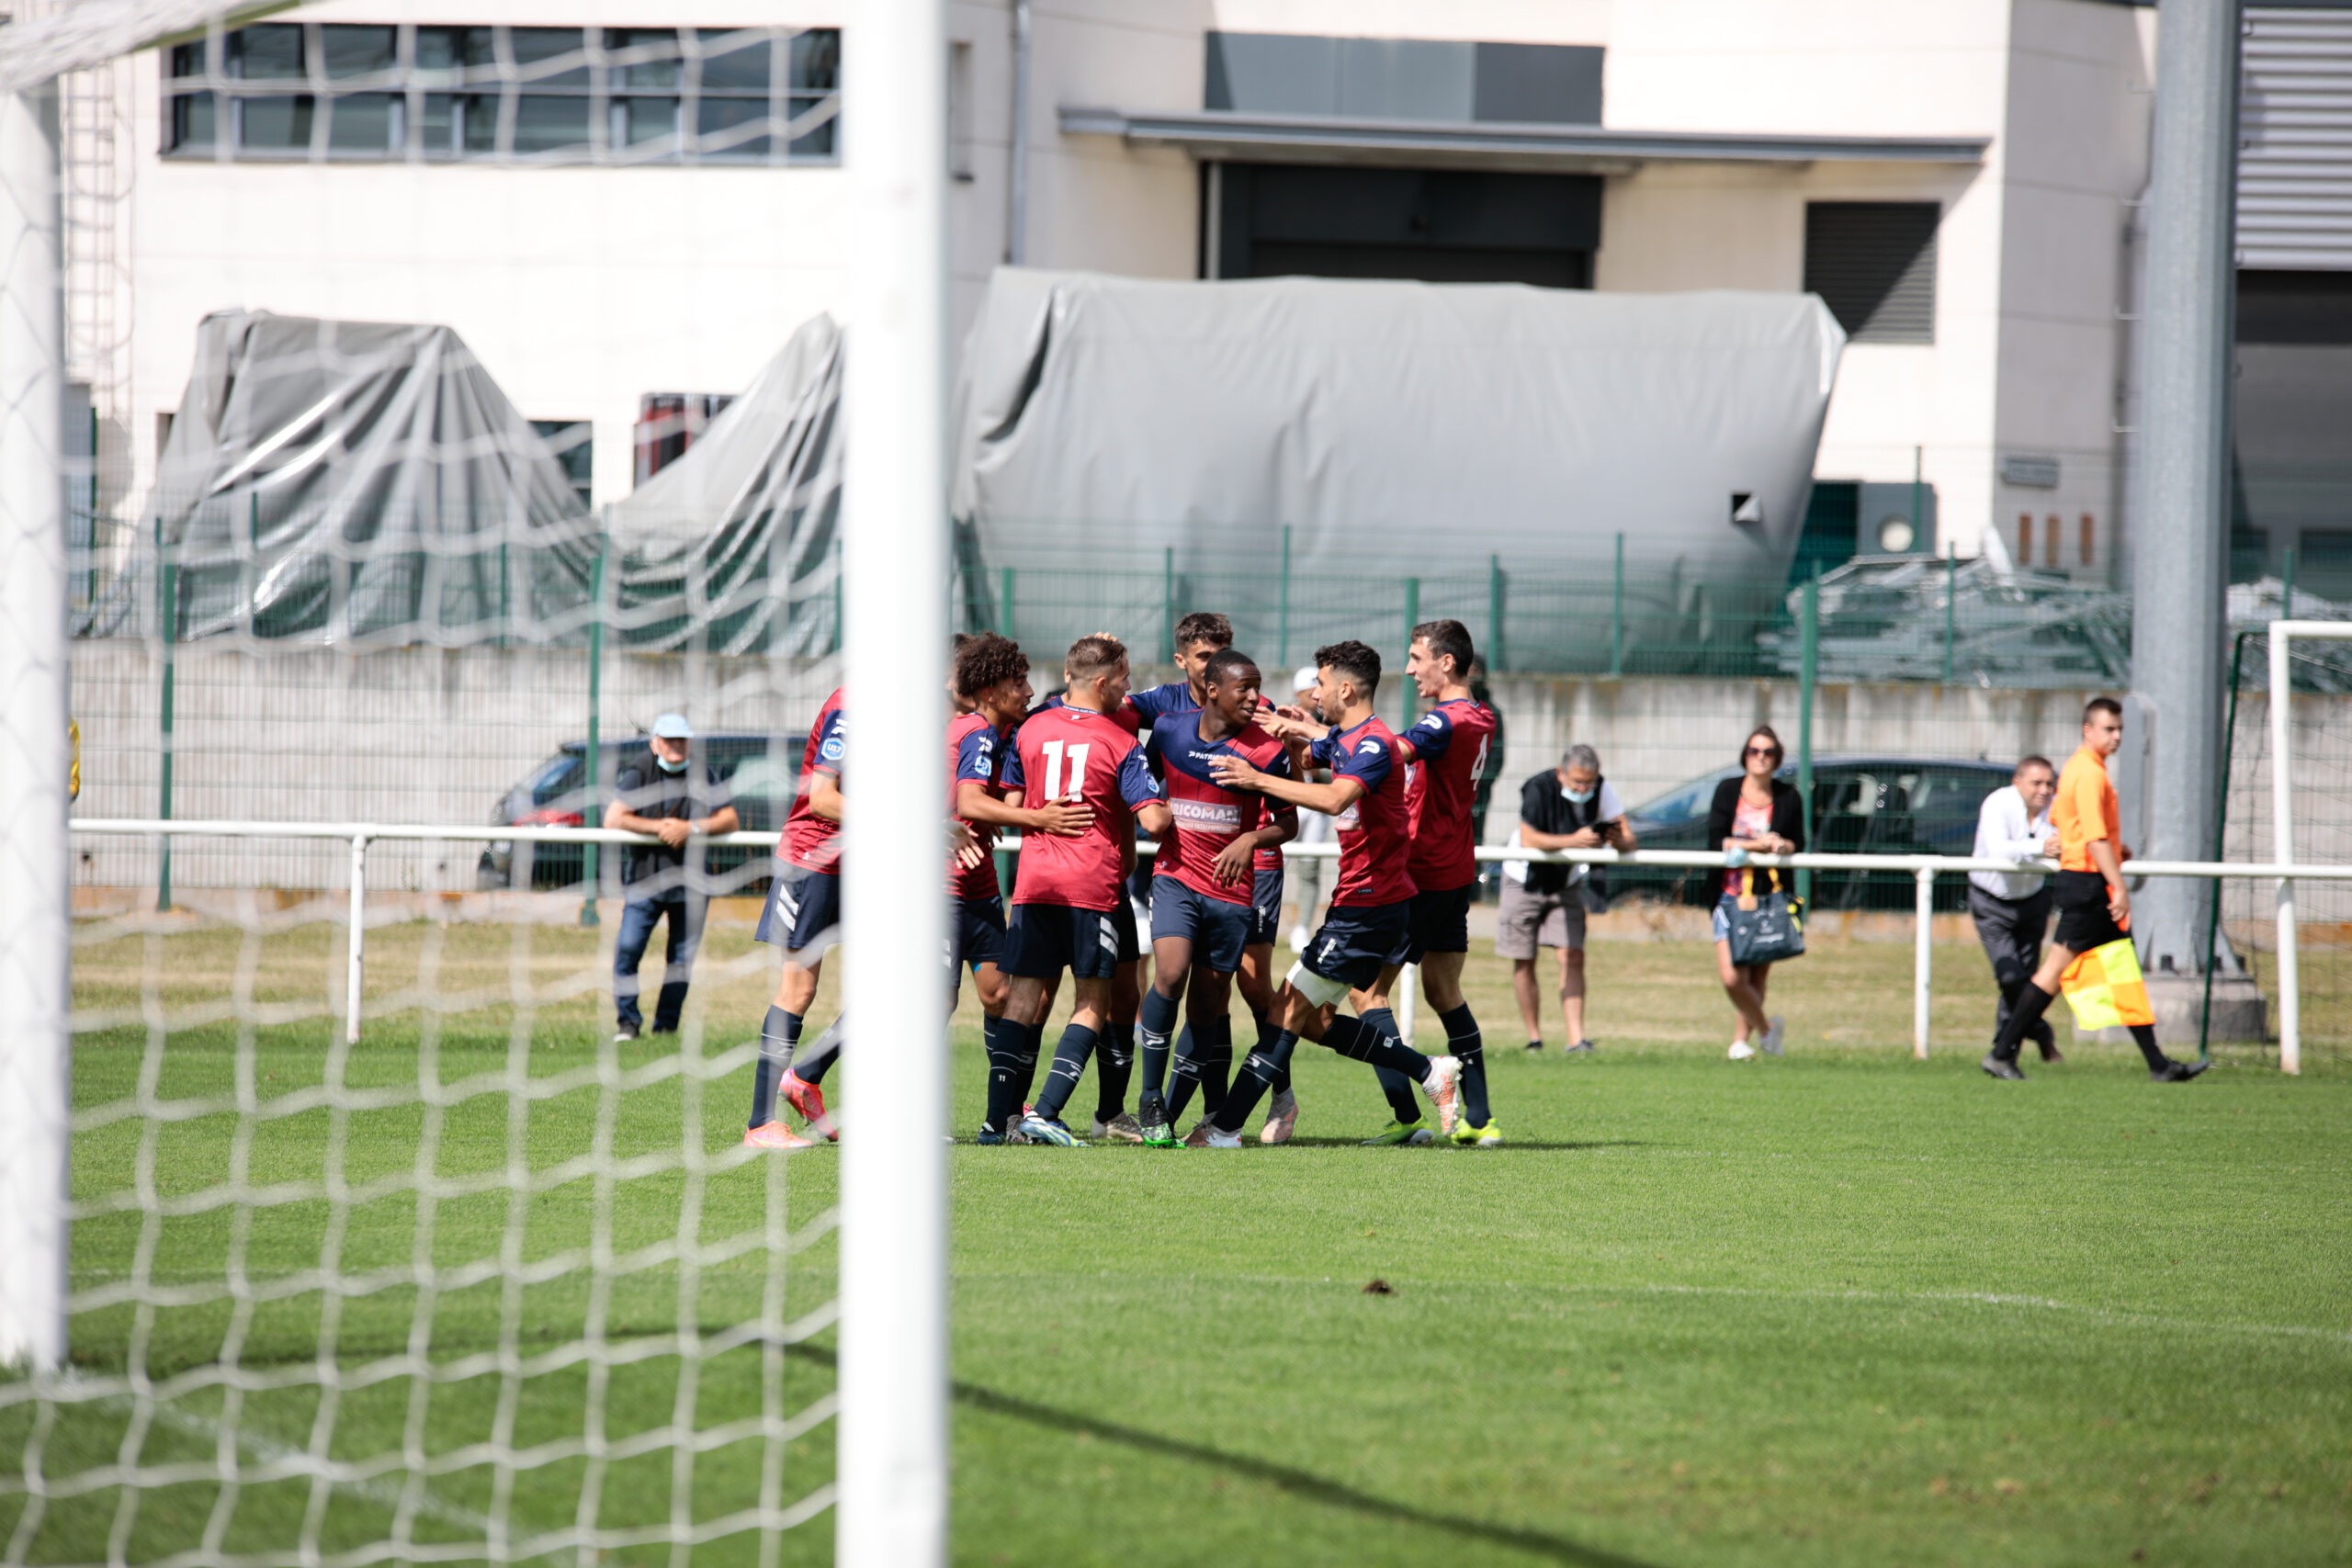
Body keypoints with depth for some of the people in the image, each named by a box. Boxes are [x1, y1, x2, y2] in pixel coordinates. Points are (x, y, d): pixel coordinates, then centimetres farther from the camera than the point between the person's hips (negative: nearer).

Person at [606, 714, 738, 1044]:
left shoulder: (704, 775, 4)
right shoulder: (638, 772, -2)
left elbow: (729, 820, -2)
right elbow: (613, 819, -10)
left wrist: (691, 828, -16)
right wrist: (658, 827, -16)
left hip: (690, 877, 2)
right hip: (645, 875, -2)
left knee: (682, 955, 2)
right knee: (628, 948, -12)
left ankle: (666, 1025, 12)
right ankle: (628, 1022, 0)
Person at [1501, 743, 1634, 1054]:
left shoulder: (1602, 790, -14)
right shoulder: (1539, 789, -25)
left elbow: (1628, 840, -16)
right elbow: (1528, 839, -36)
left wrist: (1618, 840, -40)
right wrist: (1572, 841, -47)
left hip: (1566, 885, 2)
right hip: (1525, 881, -2)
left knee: (1572, 956, -11)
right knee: (1524, 961, -2)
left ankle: (1576, 1037, -15)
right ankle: (1534, 1037, 9)